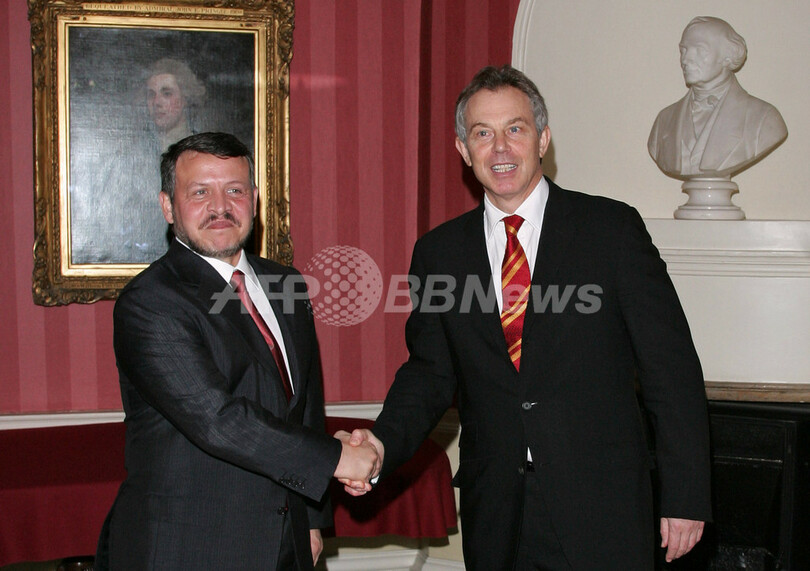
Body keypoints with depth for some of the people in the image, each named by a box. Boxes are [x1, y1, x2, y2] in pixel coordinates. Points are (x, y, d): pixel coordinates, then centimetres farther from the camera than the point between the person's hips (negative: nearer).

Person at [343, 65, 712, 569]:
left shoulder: (613, 229, -3)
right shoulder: (438, 253, 6)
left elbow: (671, 369, -3)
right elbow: (430, 372, 9)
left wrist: (686, 498, -6)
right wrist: (383, 445, -10)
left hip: (602, 513, -2)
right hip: (495, 516, 3)